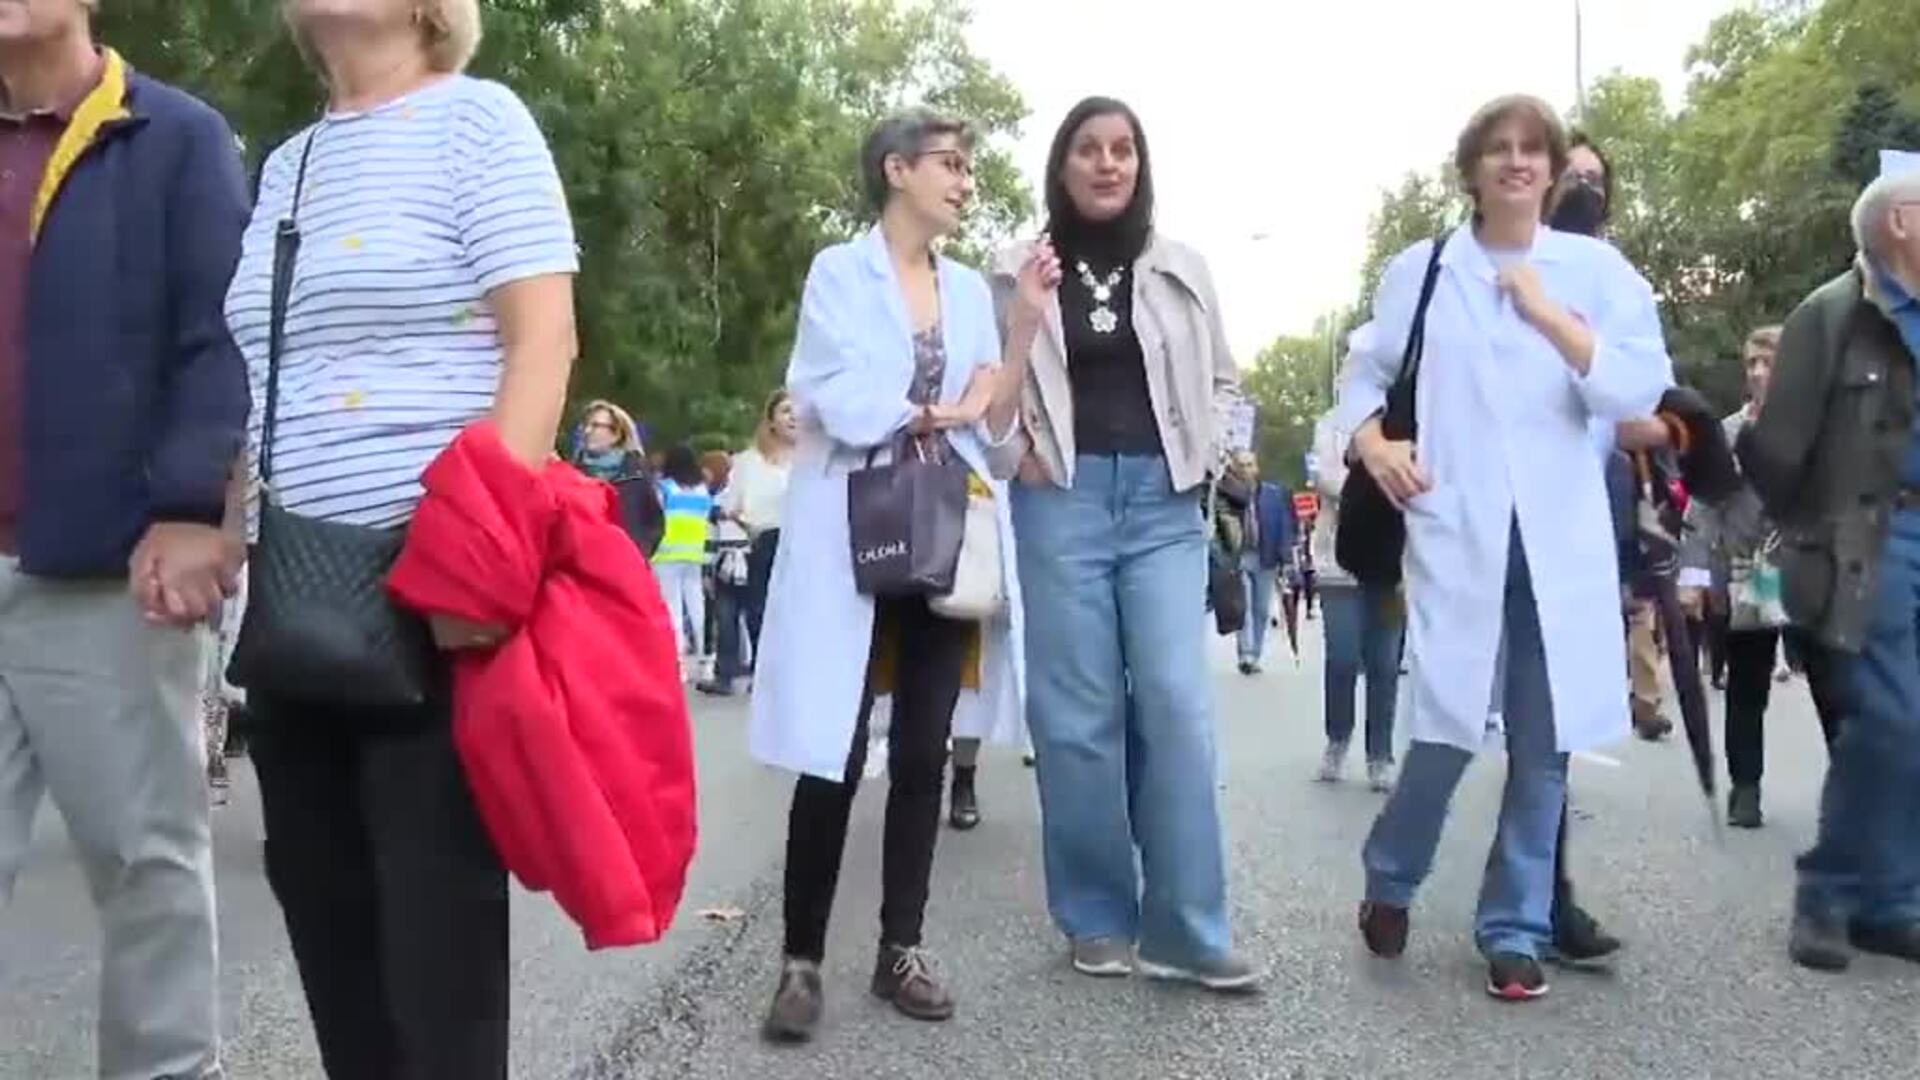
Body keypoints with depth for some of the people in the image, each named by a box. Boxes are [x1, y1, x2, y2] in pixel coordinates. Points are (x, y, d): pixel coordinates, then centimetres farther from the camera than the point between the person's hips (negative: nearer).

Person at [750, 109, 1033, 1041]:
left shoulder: (970, 289, 14)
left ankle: (901, 949, 18)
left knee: (923, 754, 7)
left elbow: (994, 428, 6)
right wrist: (944, 411, -2)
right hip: (856, 541, -5)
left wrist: (1027, 320, -2)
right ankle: (802, 959, 7)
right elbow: (842, 408, -14)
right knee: (836, 758, -4)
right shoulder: (840, 272, 0)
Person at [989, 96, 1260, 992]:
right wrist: (1014, 450, -6)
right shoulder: (1018, 271, 5)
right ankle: (1097, 920, 12)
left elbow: (1222, 380, 17)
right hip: (1062, 498, -1)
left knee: (1175, 704, -7)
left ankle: (1186, 929, -1)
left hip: (1164, 500, 1)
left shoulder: (1182, 269, 10)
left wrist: (1204, 457, 3)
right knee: (1077, 710, 0)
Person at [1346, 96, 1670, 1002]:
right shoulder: (1420, 270, 8)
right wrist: (1370, 439, -5)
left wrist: (1549, 315, -12)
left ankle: (1515, 929, 20)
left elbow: (1641, 390, -3)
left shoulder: (1596, 269, 7)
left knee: (1545, 745, 4)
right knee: (1449, 731, -6)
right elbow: (1366, 373, 14)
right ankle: (1389, 881, 21)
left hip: (1562, 542, 2)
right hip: (1456, 535, -1)